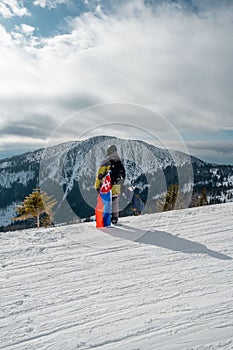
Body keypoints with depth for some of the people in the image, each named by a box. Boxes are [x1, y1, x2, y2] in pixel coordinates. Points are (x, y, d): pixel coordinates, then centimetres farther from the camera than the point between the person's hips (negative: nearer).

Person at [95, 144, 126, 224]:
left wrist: (97, 186, -3)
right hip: (116, 188, 5)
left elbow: (99, 175, -11)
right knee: (115, 203, 14)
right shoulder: (120, 163, 6)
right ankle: (115, 219, 21)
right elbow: (123, 176, 13)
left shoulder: (106, 162, -11)